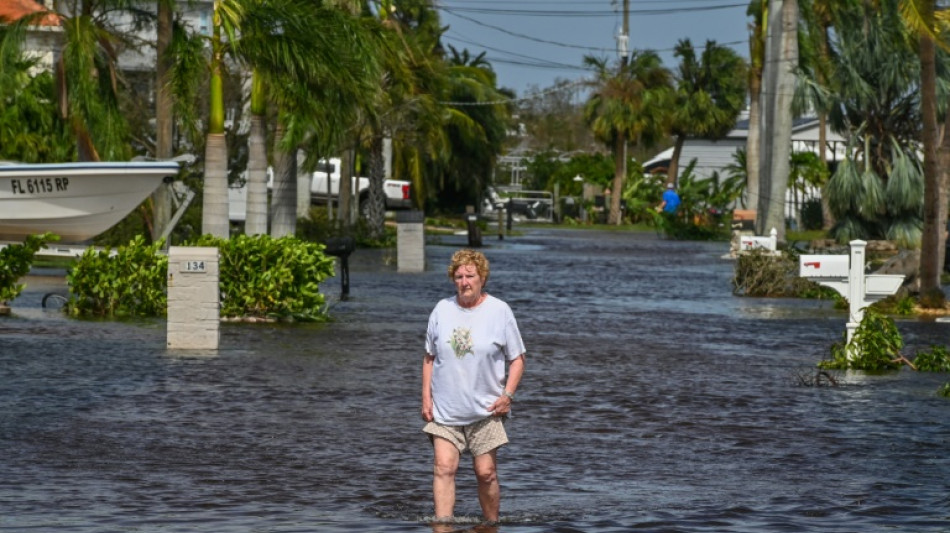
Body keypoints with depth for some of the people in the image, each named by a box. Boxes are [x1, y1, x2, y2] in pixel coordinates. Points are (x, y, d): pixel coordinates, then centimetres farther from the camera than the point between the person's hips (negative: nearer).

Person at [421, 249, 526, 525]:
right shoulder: (442, 310, 5)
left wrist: (507, 395, -9)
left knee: (486, 473, 1)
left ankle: (492, 525, 16)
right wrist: (426, 397, 4)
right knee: (443, 468, -11)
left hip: (485, 410, -2)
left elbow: (517, 358, 2)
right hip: (445, 409, 2)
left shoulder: (499, 311, -2)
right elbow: (429, 357, 12)